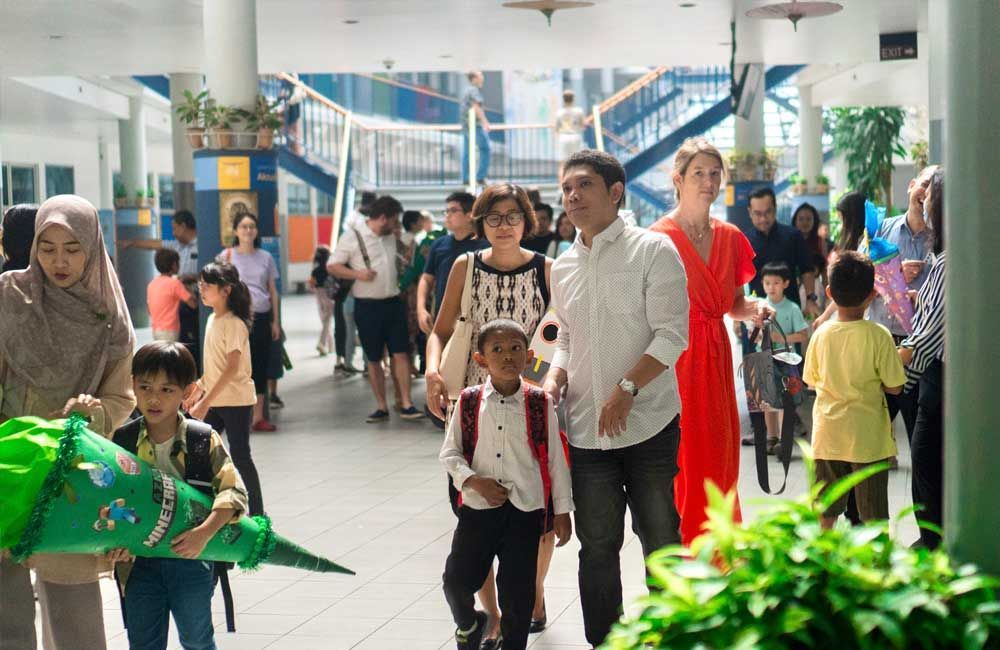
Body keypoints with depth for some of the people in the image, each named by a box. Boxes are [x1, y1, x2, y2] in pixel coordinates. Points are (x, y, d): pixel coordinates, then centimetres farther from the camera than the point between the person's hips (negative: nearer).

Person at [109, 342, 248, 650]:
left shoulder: (204, 440, -8)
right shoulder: (122, 441, -3)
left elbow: (234, 491, -14)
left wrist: (205, 532, -28)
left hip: (191, 557, -1)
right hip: (139, 561, 1)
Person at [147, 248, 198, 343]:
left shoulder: (152, 284, 9)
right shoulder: (174, 283, -11)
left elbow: (149, 307, 15)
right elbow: (193, 304, -10)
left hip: (156, 329, 8)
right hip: (169, 331, -8)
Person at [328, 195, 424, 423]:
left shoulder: (390, 237, 12)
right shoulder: (352, 237, -7)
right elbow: (332, 266, -7)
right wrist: (357, 274, -20)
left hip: (393, 303, 4)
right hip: (367, 306, -4)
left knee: (401, 353, -3)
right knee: (373, 359, 4)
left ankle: (406, 404, -2)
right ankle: (381, 407, 12)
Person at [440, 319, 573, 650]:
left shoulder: (540, 404, -1)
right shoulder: (469, 403, 0)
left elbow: (555, 459, 4)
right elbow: (449, 452, 4)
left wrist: (562, 510, 5)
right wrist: (474, 480, -12)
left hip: (525, 510, -1)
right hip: (477, 507, 1)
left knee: (518, 591, 3)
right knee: (456, 579, 1)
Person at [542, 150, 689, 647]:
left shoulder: (653, 251, -5)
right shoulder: (563, 266, 12)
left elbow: (672, 335, -11)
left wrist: (627, 389, -19)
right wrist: (555, 378, 1)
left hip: (649, 424, -4)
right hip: (586, 430, 5)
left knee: (660, 540, 4)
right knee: (597, 546, 9)